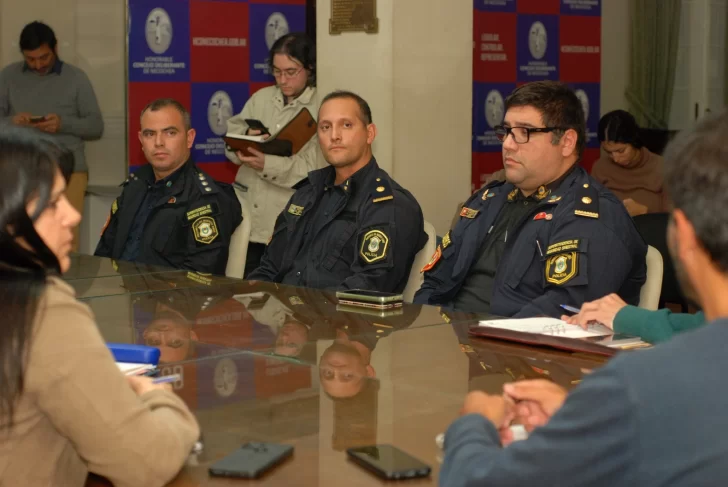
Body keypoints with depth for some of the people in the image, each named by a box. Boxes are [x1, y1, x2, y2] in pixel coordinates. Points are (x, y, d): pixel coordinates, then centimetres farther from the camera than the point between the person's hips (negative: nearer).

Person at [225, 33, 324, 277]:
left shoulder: (321, 110, -6)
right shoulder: (260, 98, 11)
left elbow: (314, 170, -14)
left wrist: (268, 165, -25)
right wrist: (247, 136, -13)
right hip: (247, 218, 4)